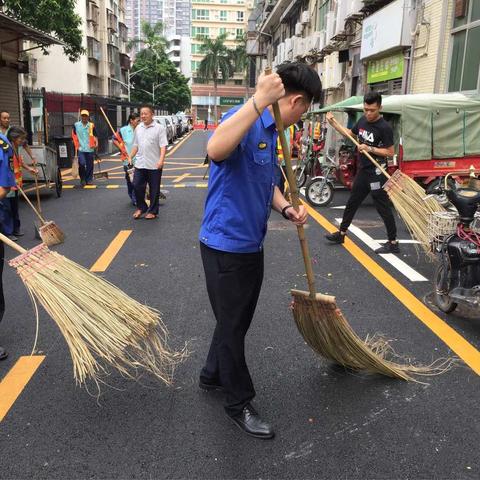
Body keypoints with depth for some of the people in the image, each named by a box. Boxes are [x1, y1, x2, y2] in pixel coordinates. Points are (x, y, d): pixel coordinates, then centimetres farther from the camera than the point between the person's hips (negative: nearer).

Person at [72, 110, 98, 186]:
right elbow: (74, 135, 14)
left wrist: (96, 143, -9)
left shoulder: (91, 125, 4)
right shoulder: (76, 125, 4)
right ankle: (82, 179, 6)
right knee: (82, 164, -12)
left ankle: (89, 180, 19)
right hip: (80, 149, -1)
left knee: (90, 165, 6)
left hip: (90, 149, 1)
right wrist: (76, 145, 7)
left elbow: (95, 136, 7)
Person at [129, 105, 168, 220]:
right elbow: (136, 145, 19)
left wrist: (161, 160, -24)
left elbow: (163, 146, -12)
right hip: (140, 164, 5)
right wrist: (130, 157, 12)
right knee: (137, 186, 5)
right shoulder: (138, 128, 12)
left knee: (154, 189, 4)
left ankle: (152, 211, 16)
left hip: (154, 165, -5)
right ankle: (141, 207, 23)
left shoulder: (159, 128, -6)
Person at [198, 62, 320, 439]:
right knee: (232, 324, 7)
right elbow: (215, 150, -43)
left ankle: (213, 375, 45)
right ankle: (239, 403, 26)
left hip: (250, 245, 9)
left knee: (237, 320, 23)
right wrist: (259, 100, -46)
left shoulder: (270, 132, 9)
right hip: (225, 245, -9)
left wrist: (286, 208, 1)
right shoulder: (243, 120, -20)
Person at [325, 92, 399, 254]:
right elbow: (350, 133, 22)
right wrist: (333, 123, 14)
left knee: (383, 207, -3)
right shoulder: (362, 120, 4)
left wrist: (370, 149, -23)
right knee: (352, 203, 16)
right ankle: (341, 234, 30)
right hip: (363, 170, 8)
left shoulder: (384, 127, -17)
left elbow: (391, 152, -16)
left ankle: (393, 243, 5)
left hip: (376, 173, -8)